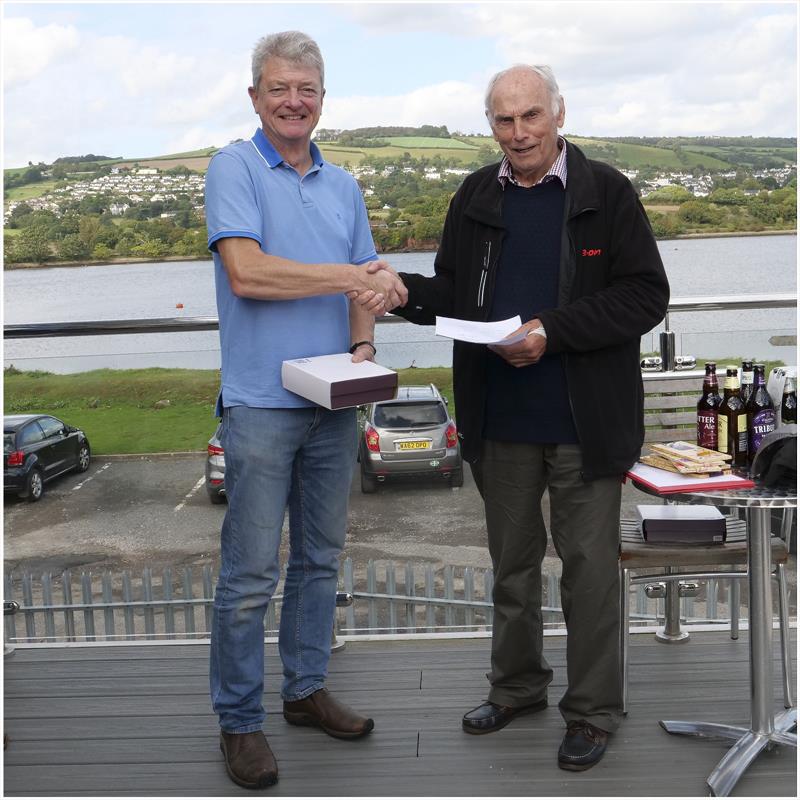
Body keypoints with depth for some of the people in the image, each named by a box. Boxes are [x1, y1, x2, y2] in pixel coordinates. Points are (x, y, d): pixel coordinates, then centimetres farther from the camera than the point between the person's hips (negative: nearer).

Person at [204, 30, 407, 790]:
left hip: (333, 405, 6)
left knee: (320, 558, 14)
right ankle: (238, 720, 14)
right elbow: (246, 273, -17)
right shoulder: (234, 167, -4)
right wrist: (349, 277, -15)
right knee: (251, 572, -1)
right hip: (261, 404, -6)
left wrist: (363, 344, -4)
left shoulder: (342, 185, 14)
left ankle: (305, 688, 30)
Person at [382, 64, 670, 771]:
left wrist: (554, 331, -20)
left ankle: (593, 712, 21)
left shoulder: (607, 193, -4)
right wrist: (403, 291, -9)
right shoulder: (476, 199, 8)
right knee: (512, 562, 17)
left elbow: (646, 295, -9)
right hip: (500, 420, 4)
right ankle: (517, 686, 36)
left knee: (589, 565, 4)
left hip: (585, 420, -4)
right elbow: (453, 296, 13)